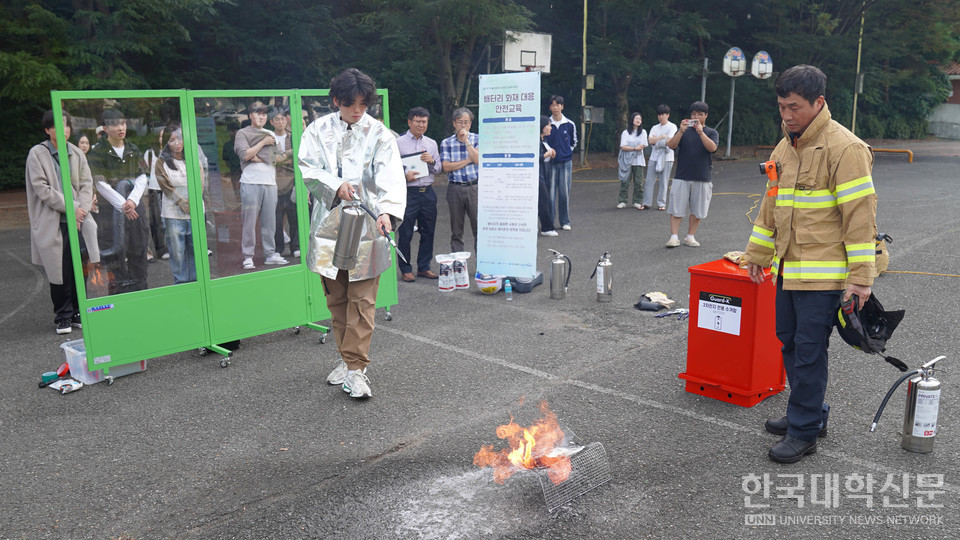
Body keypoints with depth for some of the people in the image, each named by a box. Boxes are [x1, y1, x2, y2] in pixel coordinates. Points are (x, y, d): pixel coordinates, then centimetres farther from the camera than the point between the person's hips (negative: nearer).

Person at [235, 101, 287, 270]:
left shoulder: (271, 134, 21)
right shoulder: (242, 133, 7)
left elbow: (276, 158, 10)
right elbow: (244, 155, -8)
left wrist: (256, 157, -3)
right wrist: (263, 143, -2)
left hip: (270, 182, 4)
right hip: (250, 183, -4)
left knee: (270, 221, 3)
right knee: (249, 221, -6)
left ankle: (270, 254, 10)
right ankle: (248, 257, -3)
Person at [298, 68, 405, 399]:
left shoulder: (379, 134, 0)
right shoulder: (319, 130, 7)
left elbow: (390, 177, -11)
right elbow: (308, 169, 1)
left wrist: (387, 211, -28)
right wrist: (335, 185, -18)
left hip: (366, 223, -3)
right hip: (328, 223, 3)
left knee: (362, 300, -4)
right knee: (336, 298, 12)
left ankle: (356, 368, 2)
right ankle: (345, 358, 27)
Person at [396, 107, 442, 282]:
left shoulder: (432, 143, 15)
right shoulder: (398, 143, 2)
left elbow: (439, 169, 16)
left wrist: (432, 161, -4)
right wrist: (405, 174, -17)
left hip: (428, 192, 4)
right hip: (408, 192, -4)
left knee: (428, 232, 8)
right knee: (405, 233, -2)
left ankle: (424, 267, 20)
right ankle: (406, 269, 9)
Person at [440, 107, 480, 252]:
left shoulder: (477, 139, 6)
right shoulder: (446, 143, 7)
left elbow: (478, 159, -10)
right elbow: (446, 167, -4)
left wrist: (466, 140, -10)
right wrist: (468, 160, -6)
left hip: (474, 187, -1)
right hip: (455, 189, 1)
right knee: (456, 230, 7)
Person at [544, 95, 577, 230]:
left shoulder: (570, 124, 5)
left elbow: (574, 142, 18)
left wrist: (566, 152, 8)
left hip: (566, 162, 1)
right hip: (551, 163, -1)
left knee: (564, 193, 2)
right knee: (550, 192, -3)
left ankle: (565, 222, 12)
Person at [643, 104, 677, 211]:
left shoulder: (672, 127, 1)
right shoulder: (655, 128, 15)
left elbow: (669, 141, -12)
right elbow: (650, 140, 0)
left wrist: (656, 140, -2)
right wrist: (662, 137, -6)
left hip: (666, 158, -4)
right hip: (654, 157, 4)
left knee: (663, 182, -1)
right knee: (649, 181, 0)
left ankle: (661, 204, 6)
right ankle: (646, 203, 4)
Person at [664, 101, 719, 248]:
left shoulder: (711, 132, 7)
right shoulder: (684, 131, 9)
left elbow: (712, 148, -12)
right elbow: (671, 145, -6)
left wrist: (700, 132, -22)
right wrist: (681, 131, -21)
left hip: (702, 179, 1)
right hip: (681, 177, 0)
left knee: (697, 210, 6)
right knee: (677, 209, -4)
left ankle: (690, 236, 16)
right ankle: (674, 237, 0)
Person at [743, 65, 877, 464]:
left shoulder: (844, 148, -13)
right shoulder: (784, 148, 12)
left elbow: (860, 214, -16)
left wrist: (860, 277, -17)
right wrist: (757, 254, 23)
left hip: (823, 273, -8)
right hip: (788, 268, 8)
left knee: (809, 351, -2)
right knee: (789, 342, 16)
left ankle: (804, 432, 11)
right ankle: (808, 414, 32)